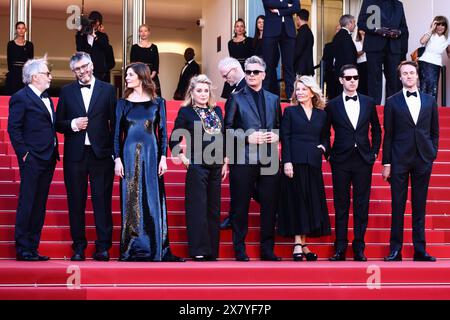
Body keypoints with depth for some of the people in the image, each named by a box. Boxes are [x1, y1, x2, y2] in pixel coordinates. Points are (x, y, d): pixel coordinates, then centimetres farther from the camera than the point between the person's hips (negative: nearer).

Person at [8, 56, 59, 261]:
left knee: (39, 206, 10)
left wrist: (54, 152, 11)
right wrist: (24, 153, -15)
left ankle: (33, 248, 15)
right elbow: (13, 128, -11)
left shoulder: (46, 98, 18)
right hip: (32, 160, -8)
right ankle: (22, 249, 0)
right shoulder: (21, 98, -7)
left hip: (47, 159, 8)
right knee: (27, 204, -4)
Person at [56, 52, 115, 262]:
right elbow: (58, 124, 10)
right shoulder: (66, 91, 10)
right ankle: (79, 247, 13)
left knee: (102, 201, -1)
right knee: (76, 203, 5)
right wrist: (72, 124, -10)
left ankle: (103, 247, 4)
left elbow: (114, 122, 3)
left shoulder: (108, 90, 6)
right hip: (75, 155, 2)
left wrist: (115, 151, -5)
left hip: (101, 154, -2)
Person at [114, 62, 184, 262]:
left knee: (153, 201, 1)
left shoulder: (157, 102, 5)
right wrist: (117, 159, -5)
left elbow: (162, 131, 5)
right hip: (129, 155, 0)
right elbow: (117, 133, 4)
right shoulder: (123, 103, 6)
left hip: (152, 155, 0)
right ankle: (132, 249, 7)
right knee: (131, 202, 1)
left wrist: (163, 157, -4)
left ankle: (157, 249, 7)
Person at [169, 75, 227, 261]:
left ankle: (212, 251, 13)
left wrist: (225, 162, 12)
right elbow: (174, 140, 1)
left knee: (214, 209, 8)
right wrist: (182, 158, -7)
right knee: (198, 208, -6)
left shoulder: (217, 111, 14)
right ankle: (199, 251, -3)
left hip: (216, 166, 6)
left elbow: (223, 138, 17)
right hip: (197, 166, -5)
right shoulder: (185, 112, 0)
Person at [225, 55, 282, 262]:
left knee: (269, 206, 5)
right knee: (240, 206, 2)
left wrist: (276, 135, -2)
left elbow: (279, 126, 19)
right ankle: (239, 249, 10)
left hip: (269, 159, 4)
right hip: (243, 160, -3)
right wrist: (247, 138, -13)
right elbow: (228, 129, 0)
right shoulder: (236, 98, 3)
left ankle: (267, 250, 15)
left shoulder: (273, 99, 15)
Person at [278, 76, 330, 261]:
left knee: (312, 202, 4)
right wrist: (287, 162, -11)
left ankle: (303, 244, 11)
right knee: (296, 202, -3)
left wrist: (323, 147, -3)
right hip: (295, 162, -3)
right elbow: (285, 138, -2)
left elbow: (325, 137, 20)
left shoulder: (321, 114, 13)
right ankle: (297, 245, -1)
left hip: (313, 164, 3)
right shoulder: (290, 111, 5)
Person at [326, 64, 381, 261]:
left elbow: (376, 130, 15)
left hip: (364, 160, 2)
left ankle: (359, 248, 9)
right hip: (341, 161, -1)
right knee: (341, 206, 2)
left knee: (362, 206, 3)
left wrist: (374, 152, 8)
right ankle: (340, 248, 8)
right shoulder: (332, 105, 2)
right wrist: (329, 154, 1)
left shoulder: (368, 103, 8)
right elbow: (326, 133, 9)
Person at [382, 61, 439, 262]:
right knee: (398, 206, 1)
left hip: (423, 161, 2)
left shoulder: (429, 101, 10)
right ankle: (395, 250, 6)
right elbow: (388, 134, 1)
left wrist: (432, 155, 3)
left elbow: (434, 132, 13)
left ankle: (420, 251, 11)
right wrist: (386, 162, -3)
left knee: (419, 207, 6)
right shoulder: (392, 102, 4)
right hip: (399, 161, -2)